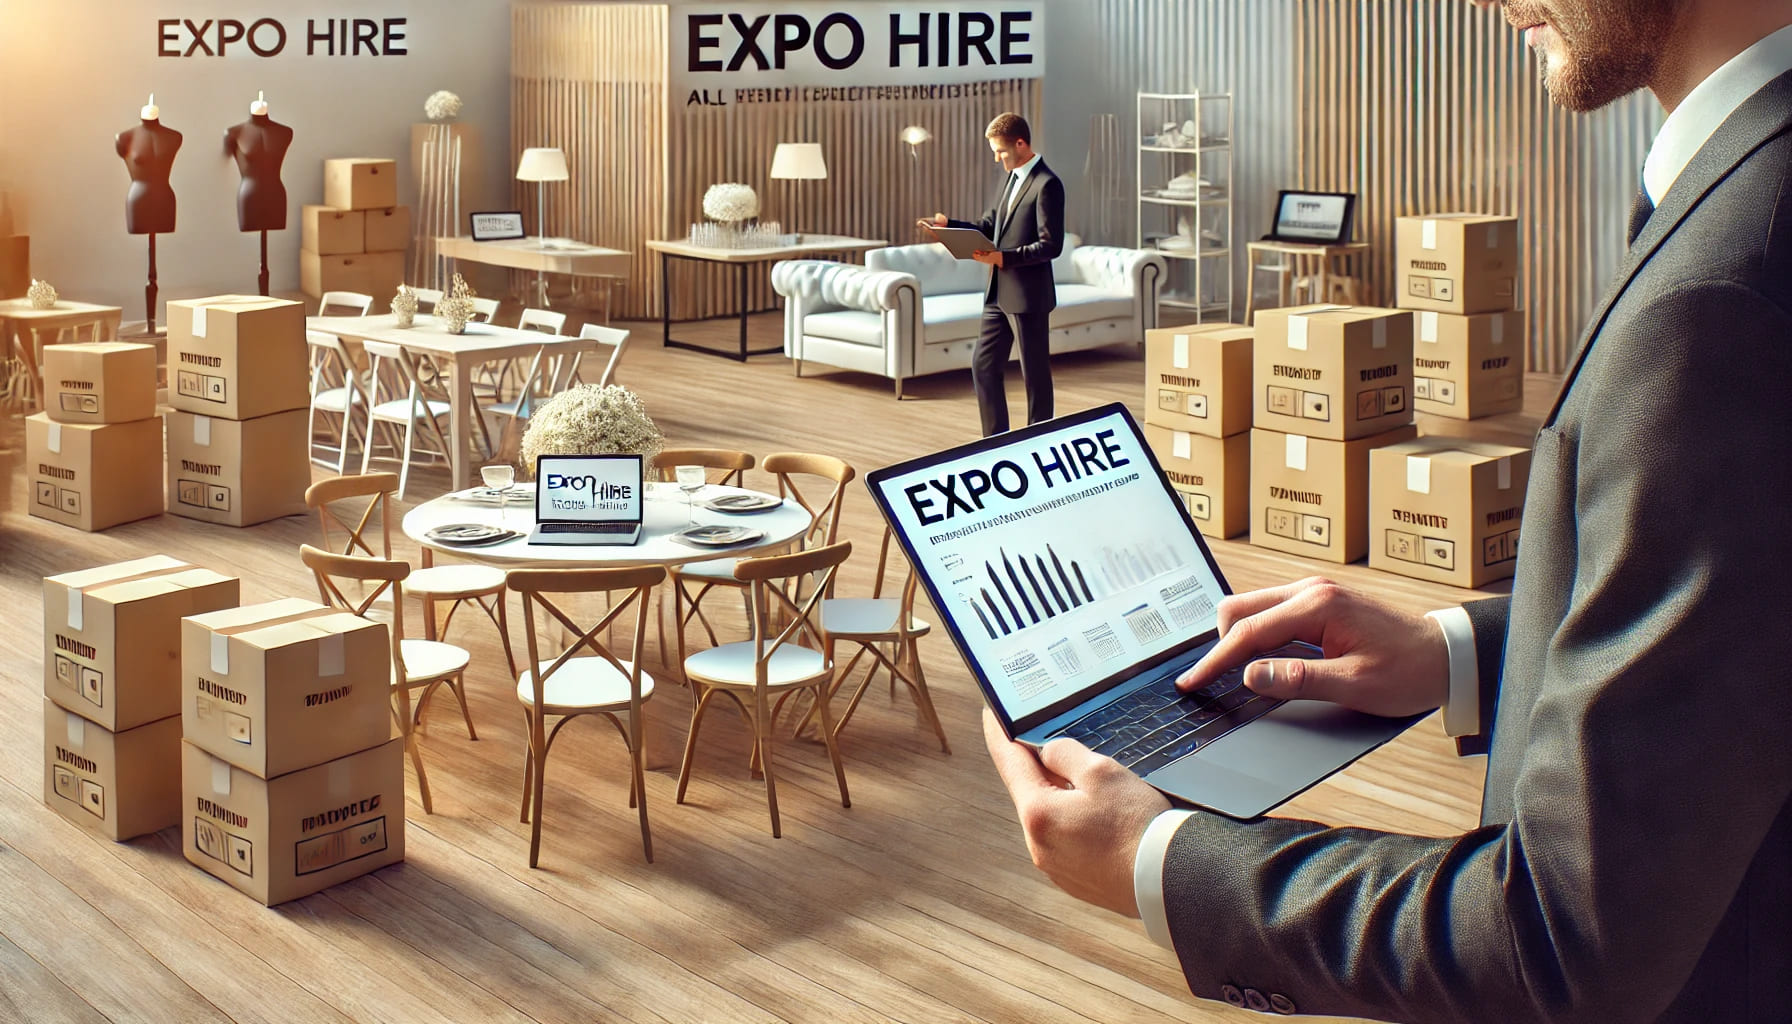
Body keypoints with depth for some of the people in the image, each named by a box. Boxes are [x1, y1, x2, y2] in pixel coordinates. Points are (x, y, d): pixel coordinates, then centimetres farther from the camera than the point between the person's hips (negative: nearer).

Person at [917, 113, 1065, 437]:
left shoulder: (1046, 185, -14)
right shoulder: (1013, 178, 14)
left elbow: (1051, 245, -19)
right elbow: (988, 227, 16)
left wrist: (1004, 258, -26)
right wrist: (949, 224, 1)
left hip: (1028, 296, -9)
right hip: (999, 293, 9)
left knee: (1035, 373, 2)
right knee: (984, 366, 10)